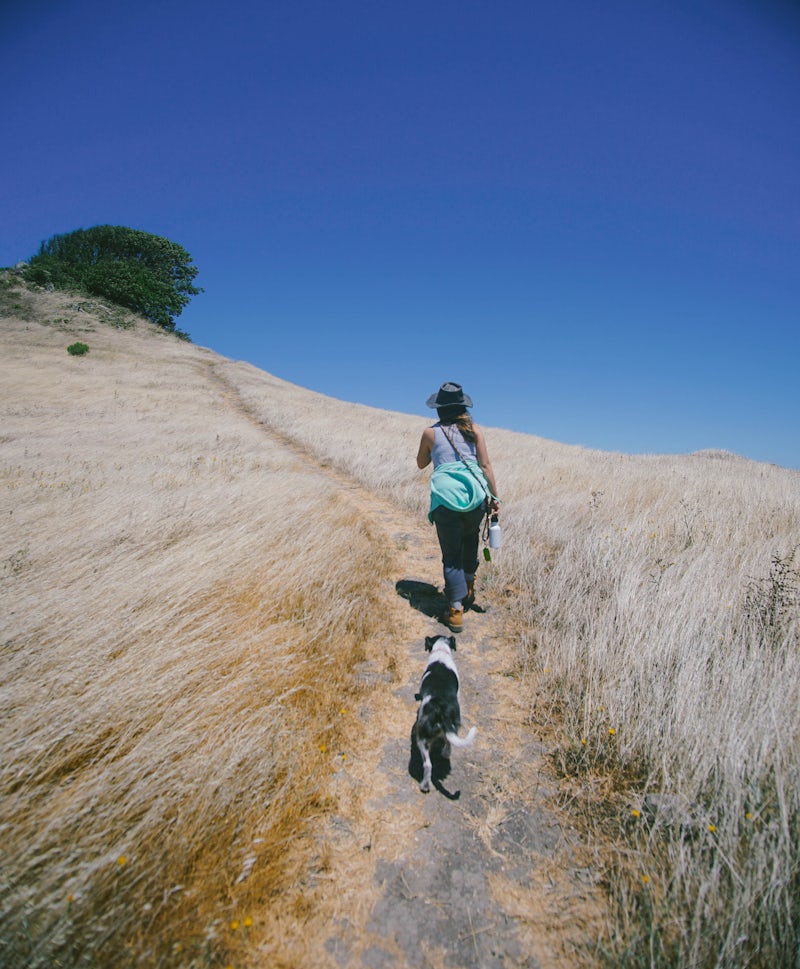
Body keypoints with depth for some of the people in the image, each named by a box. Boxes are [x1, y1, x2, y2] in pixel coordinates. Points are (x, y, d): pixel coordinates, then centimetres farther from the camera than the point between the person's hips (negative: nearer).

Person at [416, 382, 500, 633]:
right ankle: (468, 586, 38)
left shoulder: (430, 433, 3)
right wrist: (494, 497, 6)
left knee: (451, 556, 8)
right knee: (470, 540, 31)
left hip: (445, 497, -2)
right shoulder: (474, 430, 6)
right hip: (475, 495, 2)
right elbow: (485, 465, 2)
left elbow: (421, 464, 17)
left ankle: (456, 610, 4)